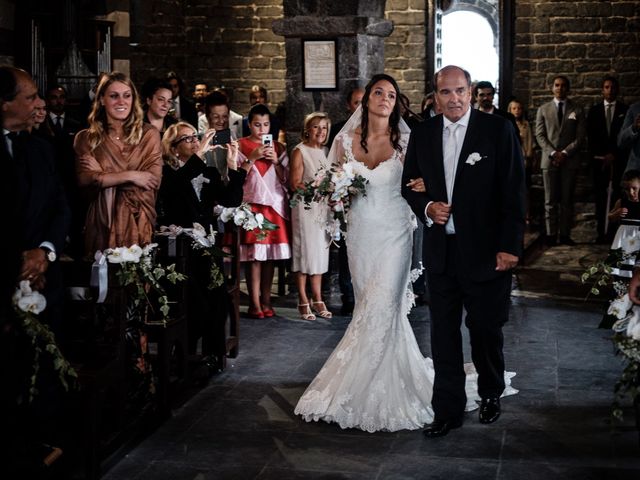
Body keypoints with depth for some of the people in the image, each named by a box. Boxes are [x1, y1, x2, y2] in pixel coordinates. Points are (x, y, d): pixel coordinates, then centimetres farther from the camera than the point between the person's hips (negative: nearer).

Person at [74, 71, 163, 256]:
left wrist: (104, 179, -8)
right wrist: (130, 176, -15)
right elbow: (85, 180, -10)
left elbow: (154, 180, -7)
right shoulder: (86, 138, 4)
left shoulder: (149, 134, 2)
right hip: (102, 223, 0)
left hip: (138, 222, 0)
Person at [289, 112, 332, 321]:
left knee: (320, 252, 8)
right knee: (305, 251, -2)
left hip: (324, 208, 6)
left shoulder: (324, 152, 14)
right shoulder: (300, 151, -5)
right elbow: (295, 184, -12)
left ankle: (317, 300, 14)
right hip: (306, 208, -6)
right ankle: (303, 302, 4)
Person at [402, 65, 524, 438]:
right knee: (444, 333, 7)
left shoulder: (499, 130, -7)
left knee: (486, 329, 10)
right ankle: (448, 409, 17)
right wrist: (427, 207, -7)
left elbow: (514, 192, -7)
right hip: (441, 250, 3)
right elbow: (409, 184, 14)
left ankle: (491, 394, 35)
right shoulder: (423, 134, 5)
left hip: (486, 250, -3)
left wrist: (509, 247, -11)